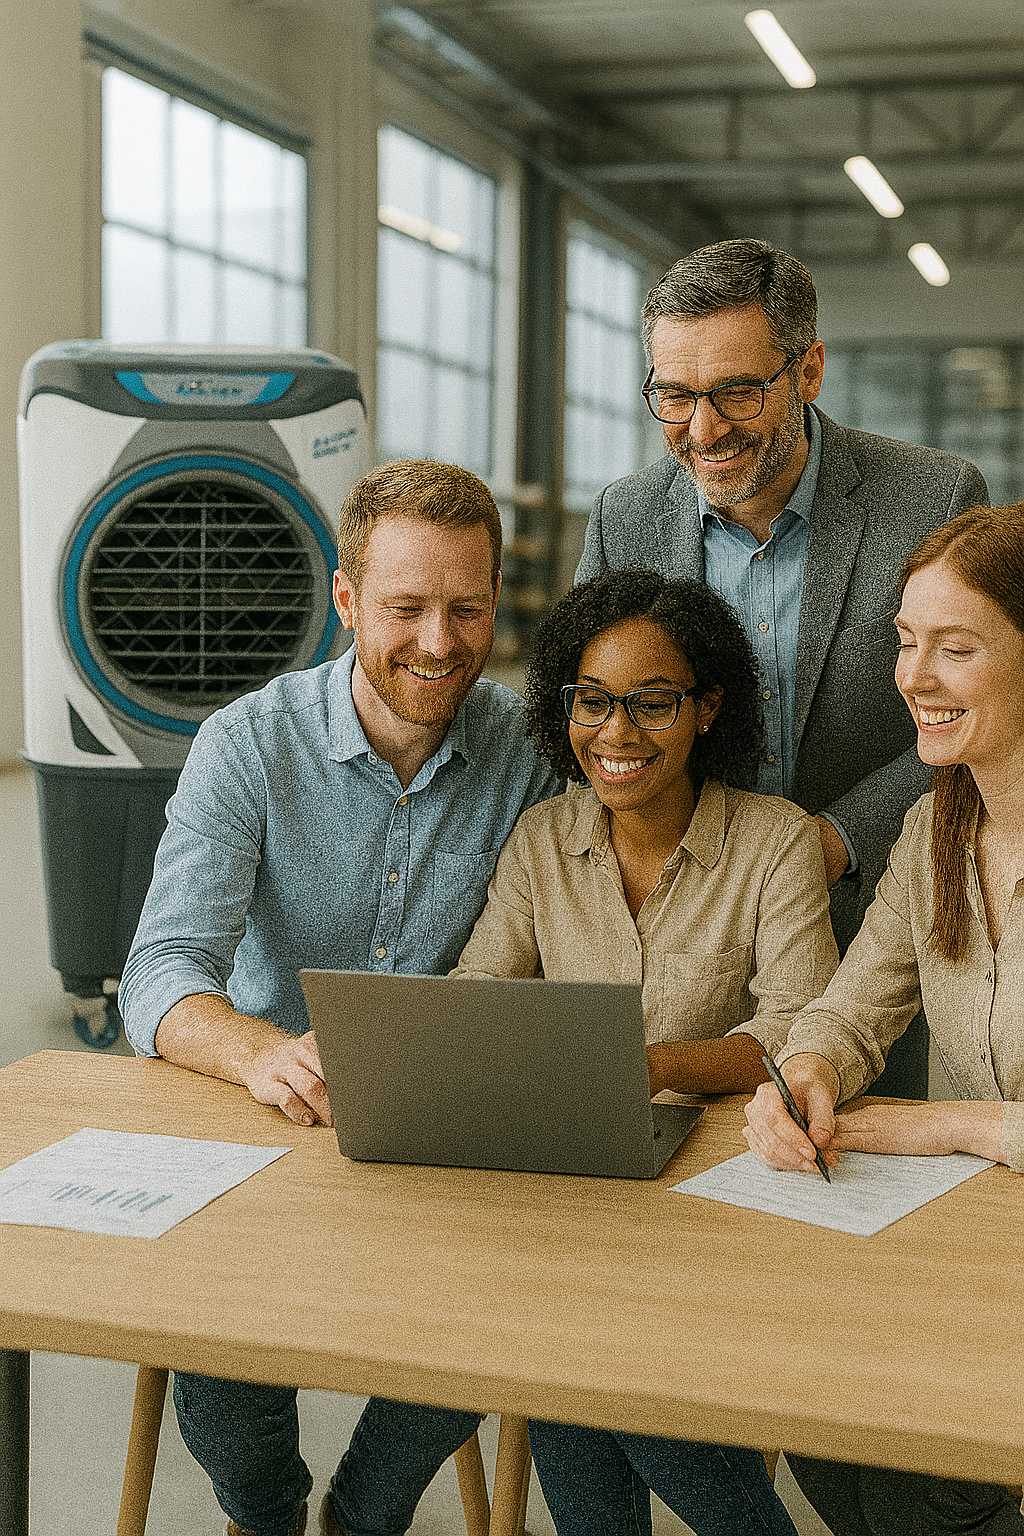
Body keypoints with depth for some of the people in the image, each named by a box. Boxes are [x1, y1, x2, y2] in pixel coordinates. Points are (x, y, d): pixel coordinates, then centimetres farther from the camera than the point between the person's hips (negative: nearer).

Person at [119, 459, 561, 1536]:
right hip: (268, 1124, -1)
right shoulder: (248, 745, -10)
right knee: (221, 1375, -23)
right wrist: (262, 1052, -42)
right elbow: (162, 973, -19)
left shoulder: (527, 749, -3)